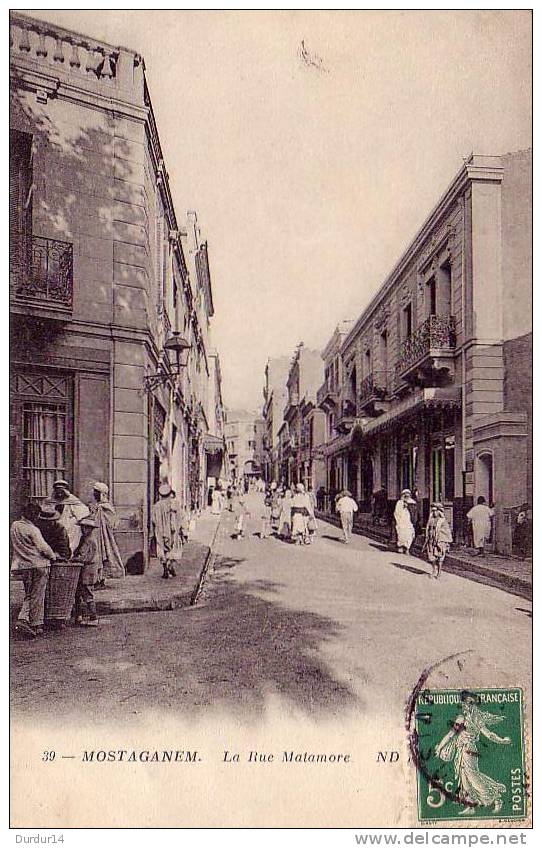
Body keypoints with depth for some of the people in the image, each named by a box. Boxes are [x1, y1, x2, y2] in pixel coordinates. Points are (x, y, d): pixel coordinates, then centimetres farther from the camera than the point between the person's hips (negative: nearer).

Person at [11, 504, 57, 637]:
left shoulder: (14, 526, 8)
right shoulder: (32, 530, -14)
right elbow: (43, 547, -18)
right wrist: (53, 557, -2)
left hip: (22, 565, 7)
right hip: (38, 564, -6)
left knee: (28, 595, 17)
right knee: (37, 596, 3)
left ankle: (23, 619, 0)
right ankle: (36, 625, 8)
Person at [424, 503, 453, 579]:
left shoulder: (443, 521, -6)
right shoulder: (431, 520, 9)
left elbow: (448, 532, -3)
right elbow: (428, 530, 17)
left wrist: (448, 543, -3)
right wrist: (426, 541, 16)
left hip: (440, 542, -4)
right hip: (431, 542, 4)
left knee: (439, 558, 0)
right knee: (432, 558, 5)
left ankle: (439, 573, 11)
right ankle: (434, 572, 20)